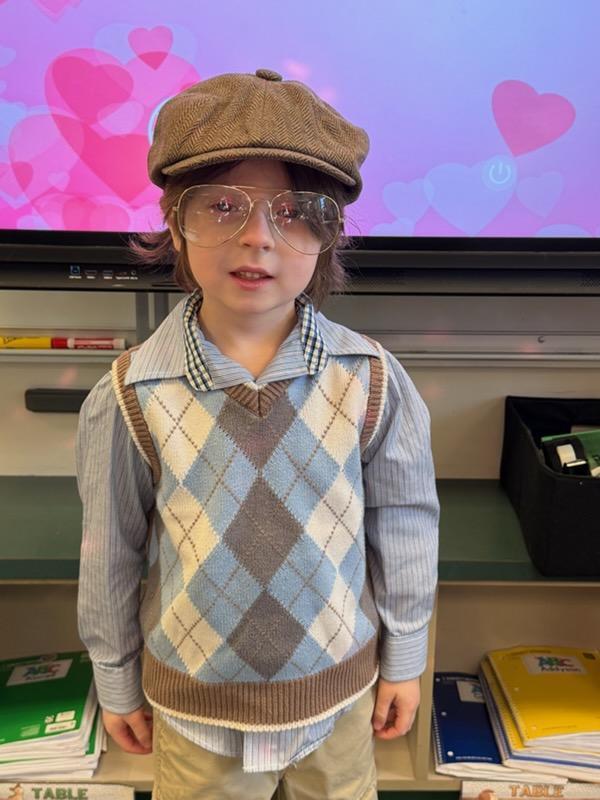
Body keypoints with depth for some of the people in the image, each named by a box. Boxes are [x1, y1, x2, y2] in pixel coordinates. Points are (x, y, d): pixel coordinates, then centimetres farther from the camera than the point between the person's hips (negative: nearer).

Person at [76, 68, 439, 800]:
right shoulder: (133, 395, -17)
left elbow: (404, 523, -4)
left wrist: (403, 658, 5)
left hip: (339, 694, 1)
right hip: (193, 705, 0)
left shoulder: (370, 379, -16)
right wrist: (117, 683, 5)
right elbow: (110, 551, -6)